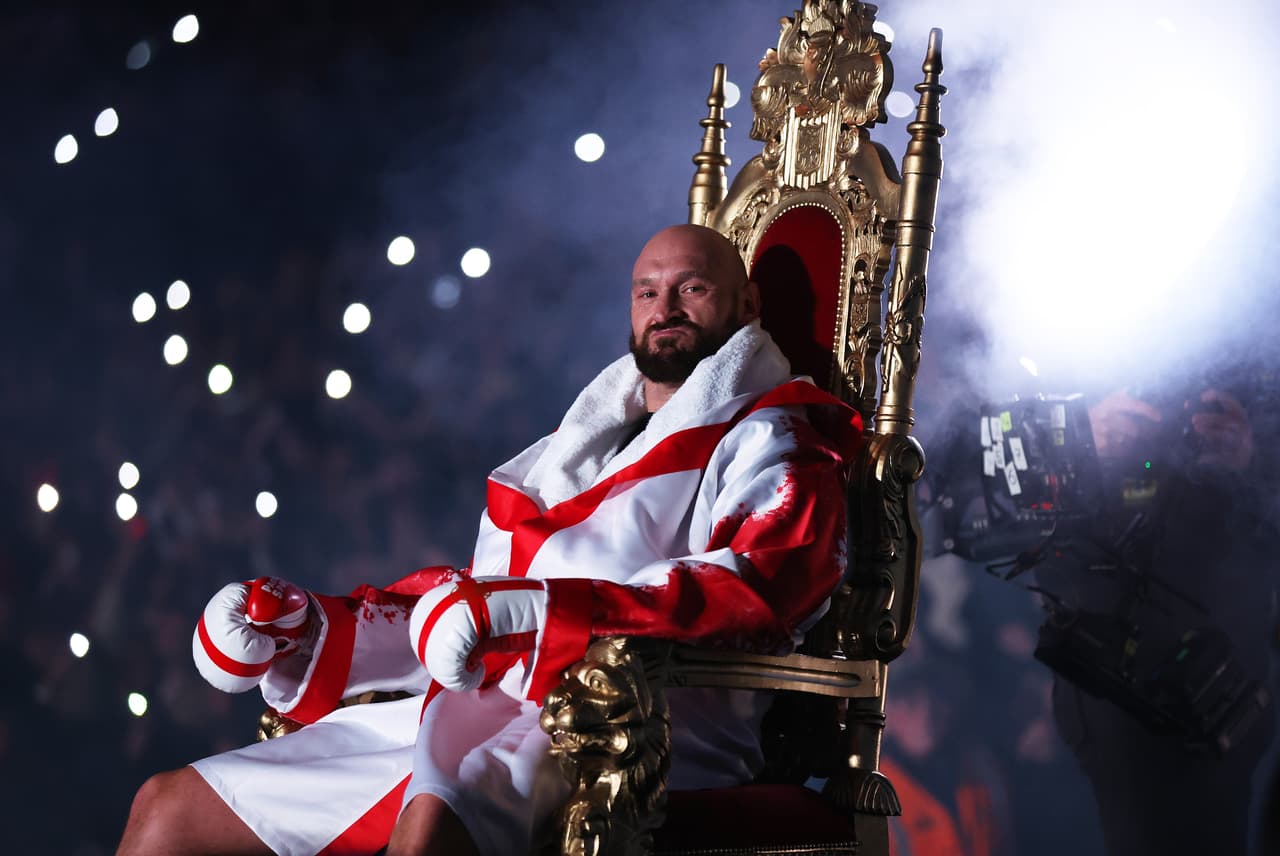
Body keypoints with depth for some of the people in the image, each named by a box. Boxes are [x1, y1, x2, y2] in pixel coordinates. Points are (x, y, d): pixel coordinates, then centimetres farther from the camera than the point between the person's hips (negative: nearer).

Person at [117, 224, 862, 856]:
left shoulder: (771, 447, 7)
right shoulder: (595, 439, 30)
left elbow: (749, 591, -15)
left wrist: (536, 612, -26)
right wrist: (322, 630, 15)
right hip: (470, 710, 8)